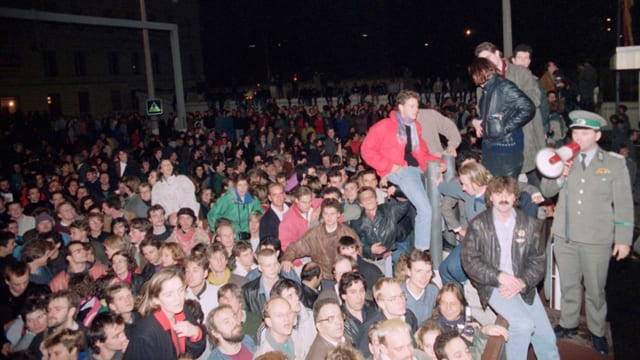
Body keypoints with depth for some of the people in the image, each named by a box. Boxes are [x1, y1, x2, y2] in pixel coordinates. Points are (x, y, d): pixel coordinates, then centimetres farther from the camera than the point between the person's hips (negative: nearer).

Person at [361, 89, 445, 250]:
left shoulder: (416, 127, 19)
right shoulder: (385, 126, -1)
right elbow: (367, 150, -4)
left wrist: (439, 162, 3)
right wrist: (390, 166, -11)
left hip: (417, 169, 7)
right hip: (399, 171, -7)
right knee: (425, 210, -21)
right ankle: (421, 251, -13)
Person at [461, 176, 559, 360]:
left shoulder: (529, 224, 3)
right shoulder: (478, 225, -5)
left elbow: (537, 260, 3)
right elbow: (470, 261, -8)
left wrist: (522, 283, -12)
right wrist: (499, 276, -17)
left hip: (523, 286, 4)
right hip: (493, 287, -4)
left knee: (547, 338, 4)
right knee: (523, 324, -23)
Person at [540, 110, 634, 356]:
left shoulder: (615, 164, -1)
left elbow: (624, 204, -1)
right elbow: (546, 191, 5)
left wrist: (623, 239, -4)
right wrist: (559, 176, -15)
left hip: (597, 239, -2)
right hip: (564, 236, 2)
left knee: (595, 289, 9)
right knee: (568, 285, 16)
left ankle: (597, 331, 28)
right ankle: (569, 324, 34)